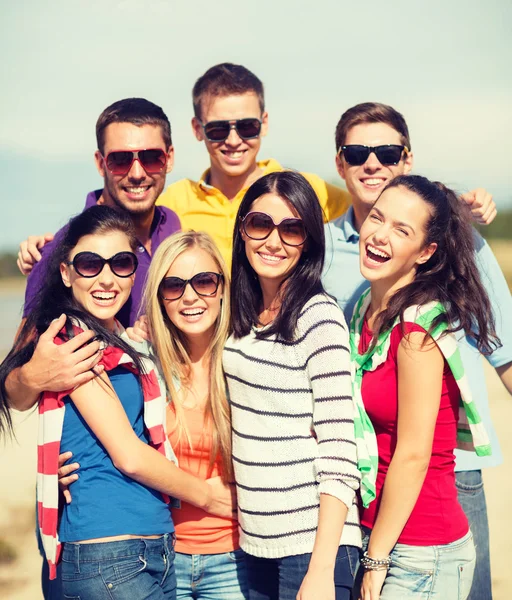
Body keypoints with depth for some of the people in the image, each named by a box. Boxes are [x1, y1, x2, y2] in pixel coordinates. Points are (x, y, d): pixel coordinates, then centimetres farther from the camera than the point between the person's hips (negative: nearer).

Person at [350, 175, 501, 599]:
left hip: (420, 555, -7)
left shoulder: (419, 327, -17)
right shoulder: (366, 310, 5)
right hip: (376, 536, 7)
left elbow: (413, 455, -16)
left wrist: (376, 561, -10)